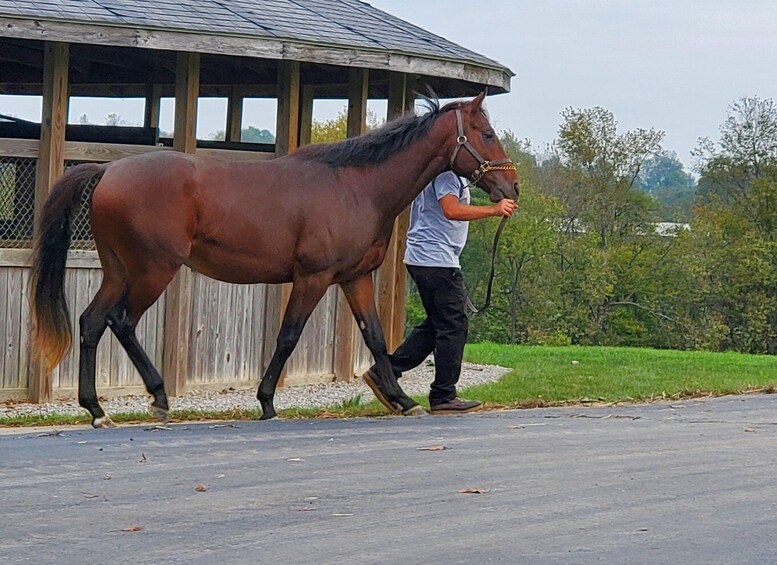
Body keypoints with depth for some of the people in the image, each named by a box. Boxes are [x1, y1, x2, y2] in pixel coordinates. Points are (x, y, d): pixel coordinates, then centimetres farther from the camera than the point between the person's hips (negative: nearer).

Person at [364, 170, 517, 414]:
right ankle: (444, 398, 0)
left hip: (423, 257, 11)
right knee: (453, 326, -4)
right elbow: (451, 210, -27)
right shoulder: (446, 171, -14)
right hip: (437, 259, -11)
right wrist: (494, 210, -26)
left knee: (437, 324, 15)